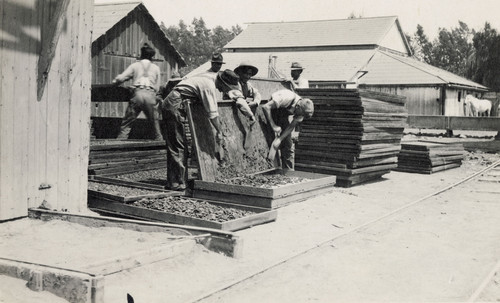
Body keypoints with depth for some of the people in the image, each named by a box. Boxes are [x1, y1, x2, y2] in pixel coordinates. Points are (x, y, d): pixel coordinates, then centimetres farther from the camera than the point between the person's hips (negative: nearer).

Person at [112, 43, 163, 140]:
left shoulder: (134, 65, 15)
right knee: (155, 124, 13)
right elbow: (157, 87, 15)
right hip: (151, 95, 1)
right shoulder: (156, 68, 19)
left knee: (126, 124, 0)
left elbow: (120, 78, 8)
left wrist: (115, 82, 28)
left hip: (138, 94, -1)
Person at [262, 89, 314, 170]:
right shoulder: (287, 98, -37)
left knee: (288, 145, -1)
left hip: (283, 117, 5)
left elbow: (291, 126, -18)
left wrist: (279, 139, -31)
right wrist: (273, 126, -35)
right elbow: (265, 107, -35)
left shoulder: (303, 109, -19)